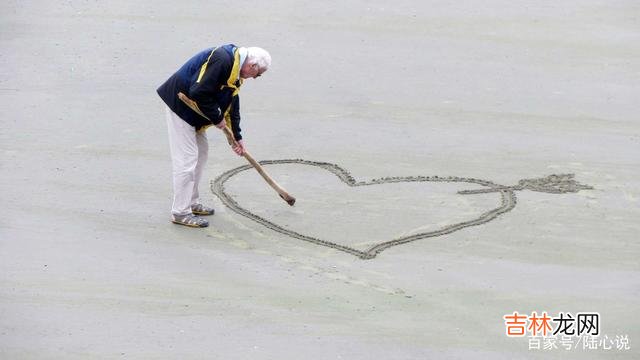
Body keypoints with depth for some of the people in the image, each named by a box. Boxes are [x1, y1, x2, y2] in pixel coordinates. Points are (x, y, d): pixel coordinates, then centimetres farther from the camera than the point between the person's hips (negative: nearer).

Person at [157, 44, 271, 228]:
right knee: (187, 158, -9)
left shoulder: (235, 71, 8)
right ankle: (180, 212, -3)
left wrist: (237, 137, 21)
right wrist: (217, 118, -18)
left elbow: (232, 105, 19)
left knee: (201, 153, 17)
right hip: (179, 104, -11)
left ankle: (192, 203, 28)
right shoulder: (221, 60, -26)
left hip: (193, 111, 11)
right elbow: (199, 93, -31)